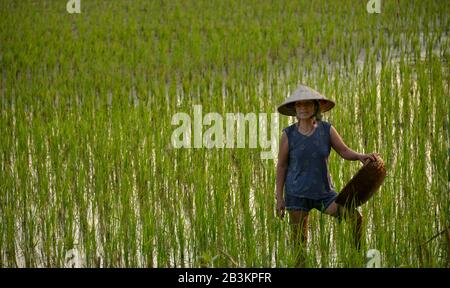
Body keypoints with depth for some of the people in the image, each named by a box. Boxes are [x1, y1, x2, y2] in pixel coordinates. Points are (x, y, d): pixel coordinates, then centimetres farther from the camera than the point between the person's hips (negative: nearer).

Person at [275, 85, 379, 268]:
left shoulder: (327, 130, -3)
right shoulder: (288, 134, -6)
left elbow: (345, 152, -2)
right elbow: (281, 166, -1)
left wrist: (361, 156, -24)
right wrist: (279, 197, -3)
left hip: (323, 193, 1)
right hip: (297, 194, -1)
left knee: (355, 217, -16)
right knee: (299, 243, 0)